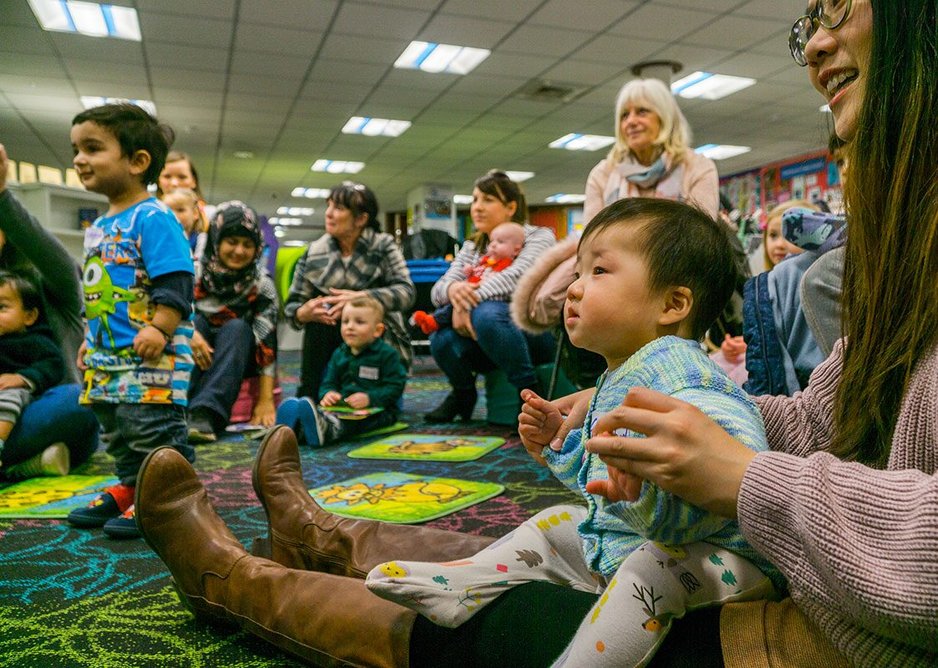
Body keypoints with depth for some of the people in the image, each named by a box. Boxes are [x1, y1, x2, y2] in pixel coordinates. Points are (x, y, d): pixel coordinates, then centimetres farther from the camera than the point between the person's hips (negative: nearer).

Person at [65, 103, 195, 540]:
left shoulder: (153, 218, -12)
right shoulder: (98, 227, 17)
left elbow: (174, 282, -20)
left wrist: (160, 328, -29)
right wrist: (90, 341, 25)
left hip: (152, 357, -10)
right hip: (108, 356, 10)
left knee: (153, 431, -6)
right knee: (118, 433, 18)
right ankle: (130, 488, 33)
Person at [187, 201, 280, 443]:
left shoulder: (262, 285, -8)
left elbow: (267, 344, -15)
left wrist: (266, 400, -23)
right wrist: (189, 333, -37)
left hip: (237, 357, 0)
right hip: (193, 355, 1)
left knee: (236, 328, -29)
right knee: (194, 321, -26)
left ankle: (206, 413, -44)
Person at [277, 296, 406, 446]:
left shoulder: (387, 354, -4)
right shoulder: (339, 354, 16)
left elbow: (394, 387, -9)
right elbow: (329, 382, 19)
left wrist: (369, 398, -23)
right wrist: (328, 393, -6)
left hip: (376, 409, -6)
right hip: (343, 406, 6)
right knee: (322, 410, -24)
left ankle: (326, 429, -66)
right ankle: (296, 426, -54)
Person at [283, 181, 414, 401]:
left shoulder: (383, 245, -6)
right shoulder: (314, 253, -2)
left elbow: (406, 291, -19)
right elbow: (292, 305, -3)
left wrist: (362, 298, -34)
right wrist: (304, 313, -28)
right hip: (334, 342, 2)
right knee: (317, 319, -27)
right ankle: (309, 397, -18)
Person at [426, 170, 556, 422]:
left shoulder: (538, 237, -1)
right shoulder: (472, 247, 13)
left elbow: (517, 276, -22)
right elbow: (437, 290, 0)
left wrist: (469, 300, -31)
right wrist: (451, 290, -25)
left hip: (534, 331, -5)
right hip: (482, 339, 5)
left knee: (486, 313, -34)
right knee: (442, 339, -25)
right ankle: (463, 393, 6)